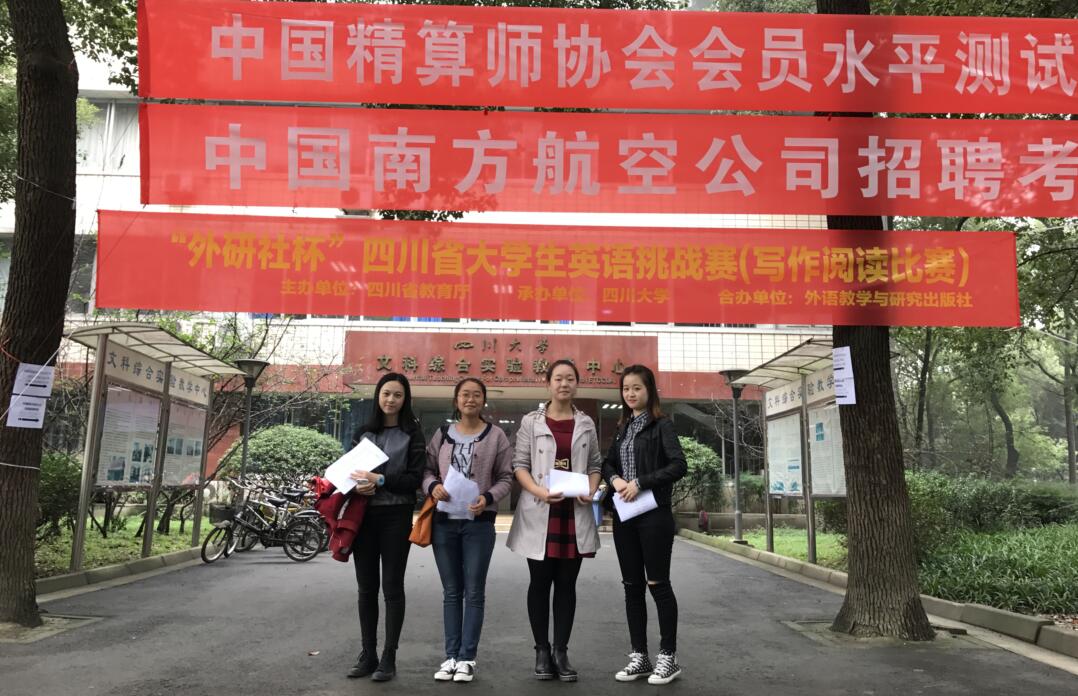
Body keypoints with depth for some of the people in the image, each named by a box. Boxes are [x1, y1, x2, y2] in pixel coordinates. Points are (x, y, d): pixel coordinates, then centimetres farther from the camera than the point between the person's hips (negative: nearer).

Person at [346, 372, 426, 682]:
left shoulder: (413, 435, 1)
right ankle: (368, 654, 17)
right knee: (366, 587, 7)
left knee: (392, 586, 1)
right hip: (364, 515, 4)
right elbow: (348, 470, 13)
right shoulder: (363, 433, 13)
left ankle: (389, 657, 7)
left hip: (396, 517, -3)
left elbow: (414, 478, -7)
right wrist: (358, 486, -9)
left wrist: (381, 480, -20)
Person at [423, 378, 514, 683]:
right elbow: (427, 470, 9)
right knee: (451, 591, 10)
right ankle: (451, 656, 17)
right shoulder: (442, 435, 9)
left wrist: (487, 498, -18)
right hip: (444, 521, 3)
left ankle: (467, 658, 9)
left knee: (474, 592, 1)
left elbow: (506, 478, -1)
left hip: (479, 522, -3)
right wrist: (433, 486, -13)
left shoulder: (496, 436, 0)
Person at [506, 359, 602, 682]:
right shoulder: (531, 422, 1)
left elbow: (595, 464, 11)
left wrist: (591, 492, -8)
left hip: (575, 512, 2)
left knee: (567, 583, 6)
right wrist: (540, 492, -17)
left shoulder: (586, 424, 8)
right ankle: (542, 651, 16)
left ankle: (561, 652, 14)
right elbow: (519, 464, -1)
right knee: (540, 582, 5)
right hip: (539, 512, -2)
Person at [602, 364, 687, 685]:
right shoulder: (623, 428, 14)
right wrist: (615, 479, -6)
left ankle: (668, 657, 10)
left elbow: (679, 465, -14)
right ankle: (640, 656, 18)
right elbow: (607, 463, 17)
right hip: (624, 515, 6)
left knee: (658, 583, -1)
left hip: (654, 514, -6)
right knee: (632, 585, 9)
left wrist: (640, 483, -18)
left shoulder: (662, 425, -5)